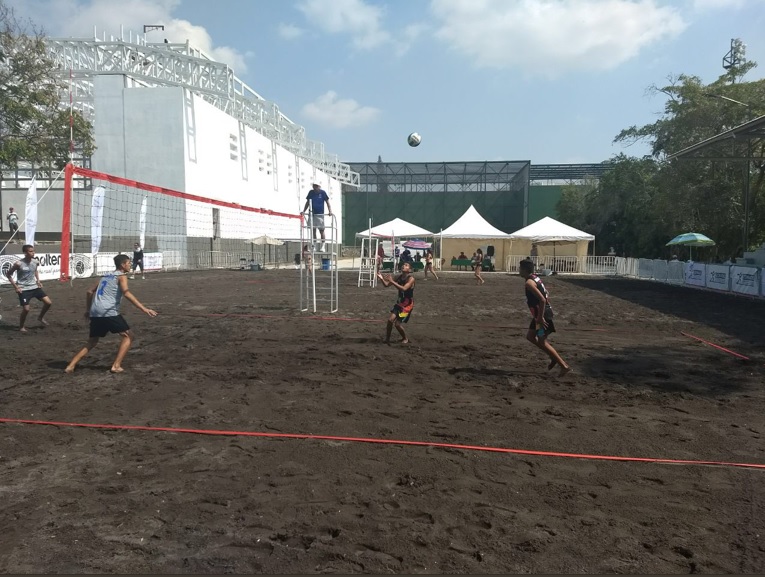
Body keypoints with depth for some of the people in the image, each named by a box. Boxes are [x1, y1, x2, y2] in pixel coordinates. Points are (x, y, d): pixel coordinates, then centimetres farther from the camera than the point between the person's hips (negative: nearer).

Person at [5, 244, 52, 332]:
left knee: (48, 303, -2)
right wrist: (16, 287, -10)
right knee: (26, 309, -8)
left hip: (34, 287, 5)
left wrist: (38, 281, 10)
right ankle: (21, 326, 15)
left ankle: (41, 317, 23)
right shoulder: (19, 264, -17)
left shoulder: (35, 261, -1)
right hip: (23, 289, -5)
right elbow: (8, 274, -6)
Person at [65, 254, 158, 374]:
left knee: (92, 342, 22)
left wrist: (88, 309, 40)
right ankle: (116, 365, -3)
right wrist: (143, 309, -22)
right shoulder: (121, 276, 3)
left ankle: (71, 366, 14)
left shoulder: (106, 276, 26)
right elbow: (126, 293, -15)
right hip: (109, 312, -7)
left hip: (95, 313, 8)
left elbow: (90, 292, 30)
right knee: (128, 336, 5)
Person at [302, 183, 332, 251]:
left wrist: (330, 211, -14)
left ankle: (323, 246, 5)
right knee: (313, 230, 5)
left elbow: (327, 202, -1)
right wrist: (303, 211, 8)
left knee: (321, 230, -1)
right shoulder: (311, 192, 8)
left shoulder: (323, 193, 0)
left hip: (320, 214, -3)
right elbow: (307, 202, 15)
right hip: (312, 214, 3)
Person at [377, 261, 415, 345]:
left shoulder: (411, 279, -19)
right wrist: (382, 279, -22)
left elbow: (404, 288, -34)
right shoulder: (399, 277, 0)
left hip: (408, 304, -6)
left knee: (397, 324, -6)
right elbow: (387, 284, -2)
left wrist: (392, 281, -38)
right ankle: (387, 340, 8)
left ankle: (405, 339, 20)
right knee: (390, 320, -7)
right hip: (399, 302, 6)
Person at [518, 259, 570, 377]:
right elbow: (546, 295, 19)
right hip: (541, 313, 10)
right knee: (530, 336, 17)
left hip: (542, 315, -10)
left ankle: (564, 366, 1)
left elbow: (542, 299, -27)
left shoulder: (529, 283, -19)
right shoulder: (535, 278, 12)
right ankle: (554, 357, 21)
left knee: (542, 342, -2)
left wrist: (541, 317, -23)